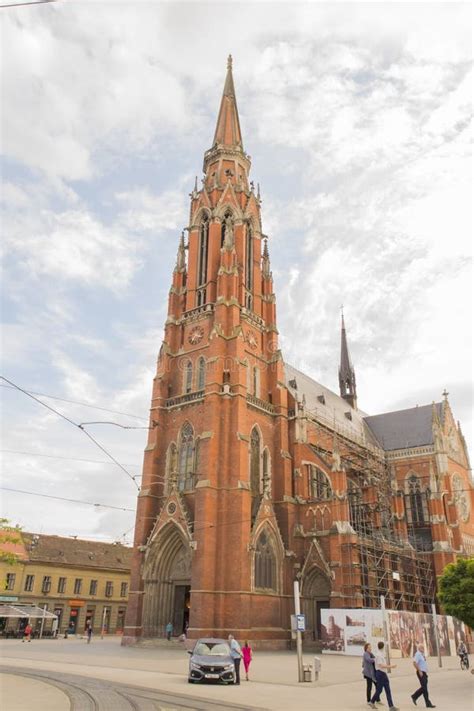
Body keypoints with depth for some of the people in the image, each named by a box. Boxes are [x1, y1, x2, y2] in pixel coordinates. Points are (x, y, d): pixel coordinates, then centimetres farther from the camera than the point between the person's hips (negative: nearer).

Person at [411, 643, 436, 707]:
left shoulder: (422, 654, 13)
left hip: (424, 672, 9)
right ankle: (428, 703, 0)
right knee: (424, 688, -5)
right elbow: (414, 663, -25)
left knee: (423, 687, 13)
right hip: (421, 673, -9)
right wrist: (419, 671, -23)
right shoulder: (418, 654, -16)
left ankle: (414, 696, 25)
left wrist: (426, 671, 17)